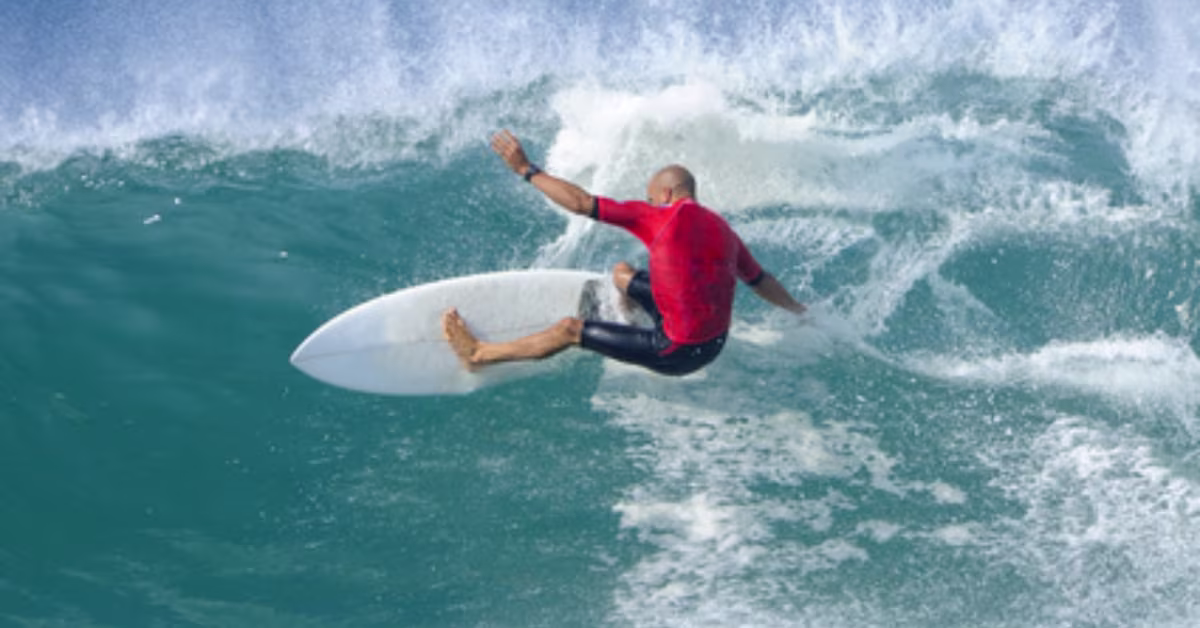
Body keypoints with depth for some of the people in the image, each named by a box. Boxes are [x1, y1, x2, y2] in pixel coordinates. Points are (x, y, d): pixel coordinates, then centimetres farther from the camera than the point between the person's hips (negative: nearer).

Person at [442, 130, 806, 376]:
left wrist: (526, 170, -6)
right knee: (622, 273, 24)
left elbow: (581, 204, -15)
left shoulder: (660, 217, -14)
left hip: (681, 353, -7)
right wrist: (800, 311, 37)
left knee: (569, 329, 4)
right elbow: (761, 282, 18)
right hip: (716, 344, 7)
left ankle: (479, 354, 14)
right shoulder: (724, 230, 6)